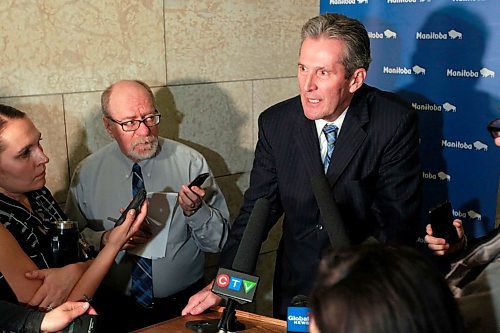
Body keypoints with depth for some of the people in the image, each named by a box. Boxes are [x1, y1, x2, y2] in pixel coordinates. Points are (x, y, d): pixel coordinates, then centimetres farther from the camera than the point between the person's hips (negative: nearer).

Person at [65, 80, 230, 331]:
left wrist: (195, 211, -20)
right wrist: (104, 239, -13)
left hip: (184, 305, 0)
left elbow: (220, 241, -2)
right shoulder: (87, 173, 0)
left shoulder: (191, 163, -4)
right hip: (116, 308, 1)